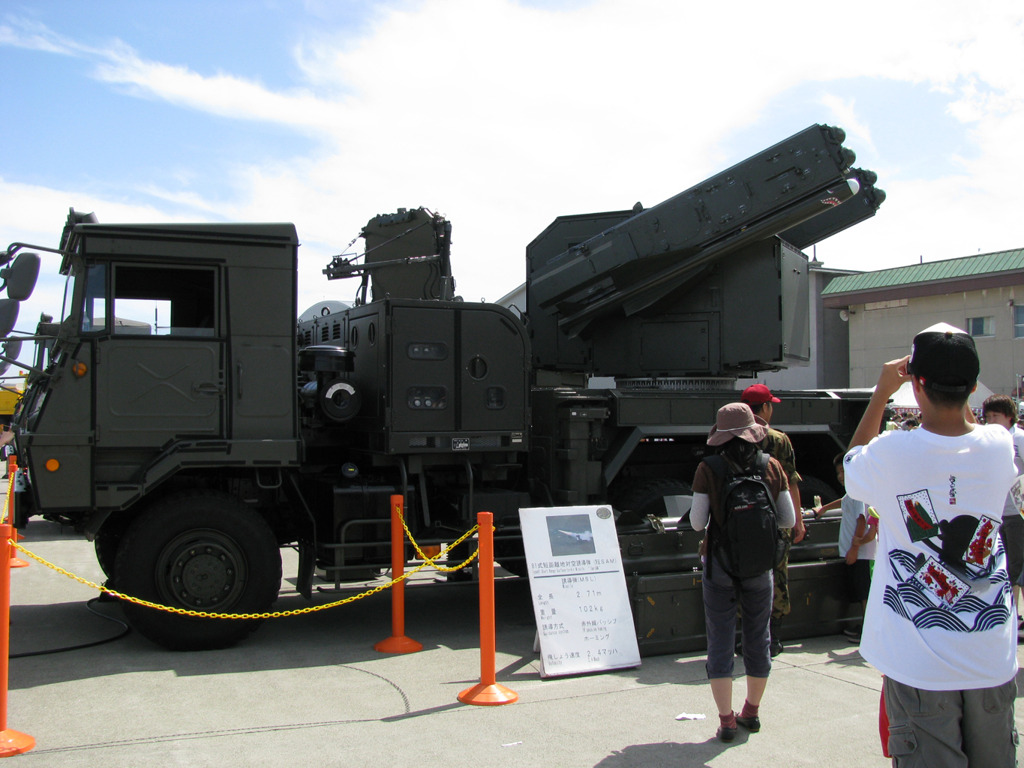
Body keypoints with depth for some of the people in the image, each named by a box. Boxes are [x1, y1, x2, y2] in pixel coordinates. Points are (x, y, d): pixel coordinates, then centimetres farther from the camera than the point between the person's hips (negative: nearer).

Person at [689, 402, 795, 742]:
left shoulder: (708, 470, -10)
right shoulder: (772, 467, -4)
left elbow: (697, 522, -9)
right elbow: (788, 520, 0)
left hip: (720, 562, -2)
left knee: (720, 640, 5)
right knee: (757, 638, 17)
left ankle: (727, 721, 5)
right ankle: (751, 712, 31)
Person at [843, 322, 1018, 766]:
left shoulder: (893, 453, -16)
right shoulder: (999, 447, -6)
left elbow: (852, 465, 9)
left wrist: (881, 392, 11)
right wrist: (955, 387, 18)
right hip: (993, 658, 3)